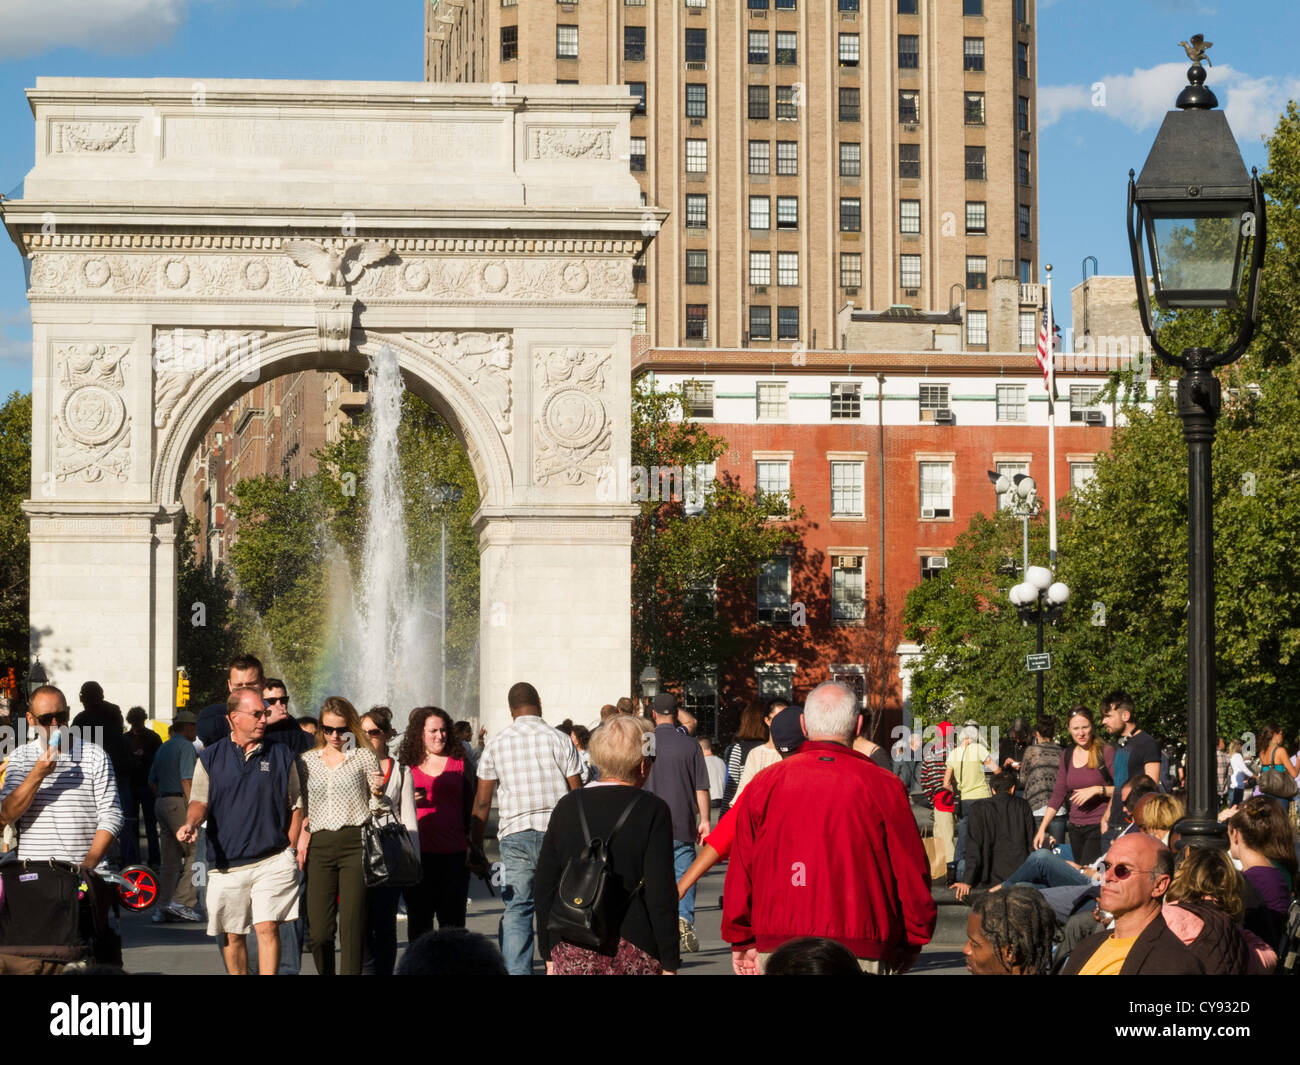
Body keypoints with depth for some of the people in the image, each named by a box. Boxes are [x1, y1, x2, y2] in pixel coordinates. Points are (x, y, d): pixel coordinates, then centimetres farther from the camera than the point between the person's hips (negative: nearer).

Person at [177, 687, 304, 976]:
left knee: (267, 927, -12)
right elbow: (199, 801, 6)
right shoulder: (210, 757, 7)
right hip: (226, 863, 1)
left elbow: (295, 806, 12)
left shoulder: (281, 756, 7)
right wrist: (191, 823, -16)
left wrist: (290, 849, 5)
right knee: (232, 935, 7)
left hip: (272, 861, -1)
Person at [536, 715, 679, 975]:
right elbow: (662, 894, -8)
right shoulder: (652, 811, -5)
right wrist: (669, 963, -3)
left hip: (572, 954, 3)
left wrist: (548, 954, 16)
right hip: (633, 952, -3)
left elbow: (545, 888, 9)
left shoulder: (566, 807, 7)